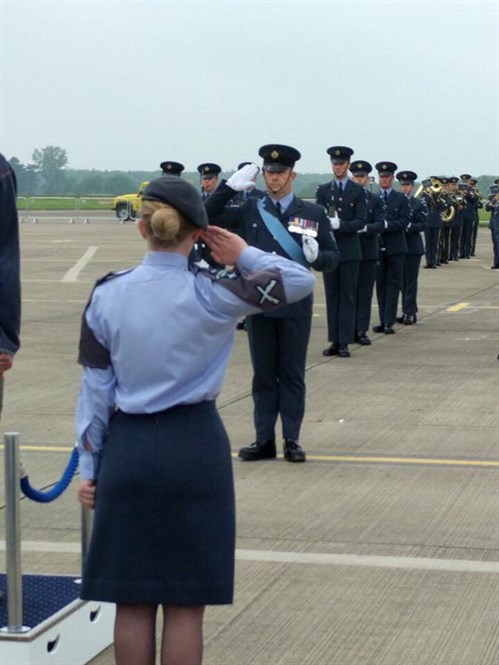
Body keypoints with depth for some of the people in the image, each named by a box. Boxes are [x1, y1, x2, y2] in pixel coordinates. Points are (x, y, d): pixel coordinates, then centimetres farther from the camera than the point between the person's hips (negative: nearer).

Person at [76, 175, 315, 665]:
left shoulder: (107, 295, -3)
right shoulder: (209, 294, -11)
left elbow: (95, 388, 1)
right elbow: (301, 281, -4)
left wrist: (89, 467, 9)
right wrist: (243, 255, 3)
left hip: (126, 449, 2)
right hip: (194, 446, -2)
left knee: (132, 601, 11)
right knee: (185, 604, 6)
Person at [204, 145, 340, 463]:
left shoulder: (313, 213, 1)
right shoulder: (250, 210, 5)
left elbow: (333, 257, 3)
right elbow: (207, 218, 2)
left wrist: (316, 256, -19)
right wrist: (229, 187, -8)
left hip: (296, 307, -1)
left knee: (292, 374, 5)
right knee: (263, 375, 7)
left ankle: (292, 440, 11)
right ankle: (265, 440, 13)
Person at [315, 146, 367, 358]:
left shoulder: (357, 191, 3)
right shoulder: (323, 190, 9)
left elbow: (361, 221, -5)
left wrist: (341, 225, -21)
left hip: (349, 250, -2)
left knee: (348, 297, -1)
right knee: (332, 296, 5)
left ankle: (345, 342, 1)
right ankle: (334, 341, 9)